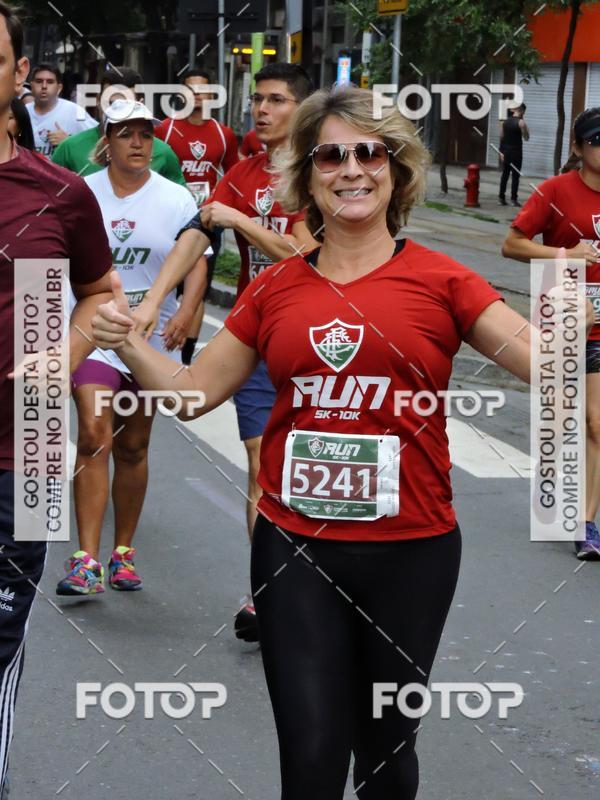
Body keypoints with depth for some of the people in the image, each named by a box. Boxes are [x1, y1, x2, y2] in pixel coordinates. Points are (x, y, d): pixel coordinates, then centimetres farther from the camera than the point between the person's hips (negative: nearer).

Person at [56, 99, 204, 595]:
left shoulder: (176, 200, 1)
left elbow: (195, 261, -1)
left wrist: (186, 311, -18)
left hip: (153, 336, 1)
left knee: (133, 448, 10)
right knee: (94, 436, -16)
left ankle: (123, 552, 25)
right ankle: (87, 562, -17)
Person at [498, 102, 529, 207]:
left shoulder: (506, 121, 7)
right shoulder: (521, 122, -12)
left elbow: (502, 137, 9)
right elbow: (526, 138, -6)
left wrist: (501, 151, 13)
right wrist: (526, 128, 5)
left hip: (506, 151, 6)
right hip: (516, 151, -6)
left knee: (505, 174, 12)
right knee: (515, 175, -1)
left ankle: (501, 197, 13)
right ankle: (513, 198, -3)